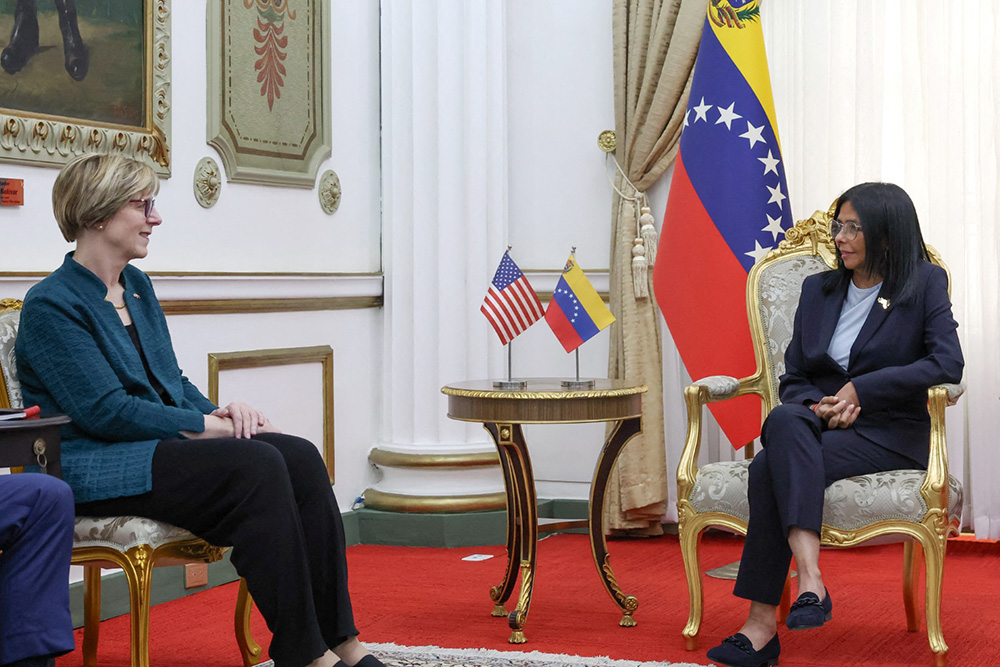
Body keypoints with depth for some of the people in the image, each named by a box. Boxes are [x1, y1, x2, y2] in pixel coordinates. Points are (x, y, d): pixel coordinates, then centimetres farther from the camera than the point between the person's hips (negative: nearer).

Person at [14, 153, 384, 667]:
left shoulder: (138, 287, 17)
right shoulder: (51, 305, -9)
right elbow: (105, 411, -17)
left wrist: (220, 412, -1)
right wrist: (211, 425, -17)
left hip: (163, 445, 8)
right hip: (93, 469, -8)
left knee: (301, 457, -16)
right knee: (257, 465, -29)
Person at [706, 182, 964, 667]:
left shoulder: (926, 284, 5)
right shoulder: (818, 289, 18)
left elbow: (948, 363, -10)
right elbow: (792, 379, 16)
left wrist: (861, 390, -14)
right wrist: (818, 406, -8)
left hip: (889, 434, -4)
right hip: (820, 426, 4)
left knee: (772, 469, -31)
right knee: (784, 420, -35)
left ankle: (762, 625, -34)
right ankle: (810, 580, -43)